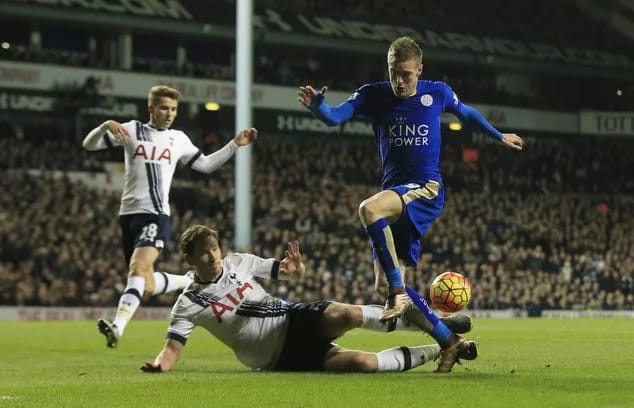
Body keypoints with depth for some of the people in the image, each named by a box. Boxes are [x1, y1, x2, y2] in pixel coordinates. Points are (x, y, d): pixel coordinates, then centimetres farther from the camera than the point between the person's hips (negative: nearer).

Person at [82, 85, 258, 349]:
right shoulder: (132, 130, 7)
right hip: (129, 213, 2)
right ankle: (191, 282, 34)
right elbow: (89, 145, 3)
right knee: (147, 286, 6)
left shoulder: (178, 140, 13)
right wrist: (105, 126, -17)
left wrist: (235, 145, 18)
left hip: (156, 215, -2)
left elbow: (206, 165, 26)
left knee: (138, 269, -26)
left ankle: (118, 326, -38)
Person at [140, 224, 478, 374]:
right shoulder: (188, 304, -7)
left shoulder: (237, 263, 3)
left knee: (349, 315, -31)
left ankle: (431, 324, -15)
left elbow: (294, 273, 11)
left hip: (294, 319, 3)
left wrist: (295, 267, -14)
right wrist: (158, 365, -37)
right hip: (280, 356, -3)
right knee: (362, 362, -23)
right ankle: (438, 352, -9)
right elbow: (172, 350, -13)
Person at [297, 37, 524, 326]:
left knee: (369, 209, -35)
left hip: (426, 188, -4)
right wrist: (316, 105, -36)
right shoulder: (374, 95, 0)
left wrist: (500, 136, 33)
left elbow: (466, 114, 21)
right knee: (384, 285, 2)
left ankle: (398, 292, -29)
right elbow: (334, 117, -13)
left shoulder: (437, 93, 0)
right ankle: (447, 339, 16)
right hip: (394, 191, 4)